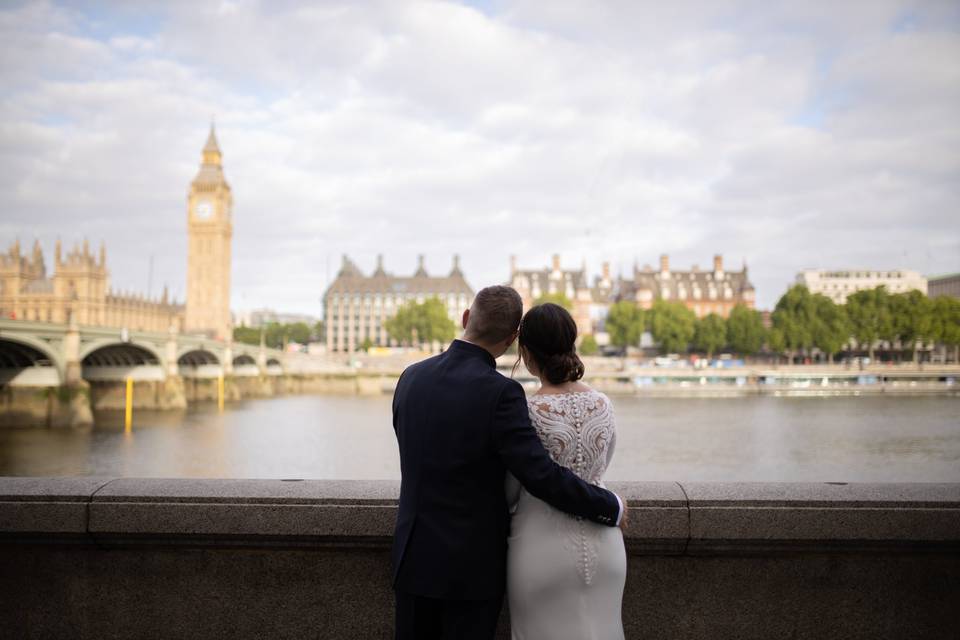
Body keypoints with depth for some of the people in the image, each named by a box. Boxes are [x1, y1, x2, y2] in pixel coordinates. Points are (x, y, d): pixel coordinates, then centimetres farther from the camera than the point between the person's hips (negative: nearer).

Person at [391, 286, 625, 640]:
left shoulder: (411, 377, -1)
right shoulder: (500, 392, -20)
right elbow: (543, 476, -23)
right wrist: (612, 507, -8)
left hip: (414, 555, 5)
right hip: (471, 564, -5)